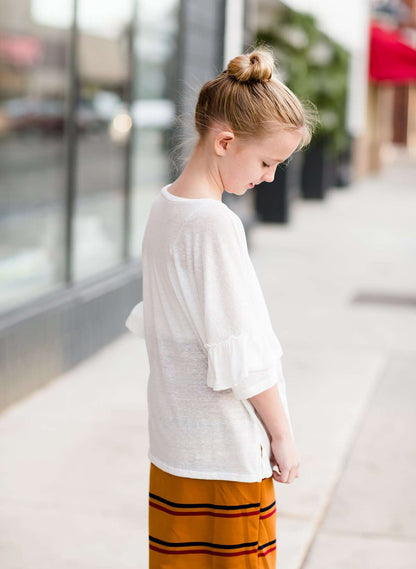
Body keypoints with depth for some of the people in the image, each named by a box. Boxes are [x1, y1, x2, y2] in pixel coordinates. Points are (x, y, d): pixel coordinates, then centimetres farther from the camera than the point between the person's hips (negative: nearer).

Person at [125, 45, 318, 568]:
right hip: (227, 449, -8)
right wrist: (282, 435, -9)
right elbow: (244, 357, -20)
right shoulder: (215, 225, -22)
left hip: (173, 442, 9)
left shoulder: (165, 206, 6)